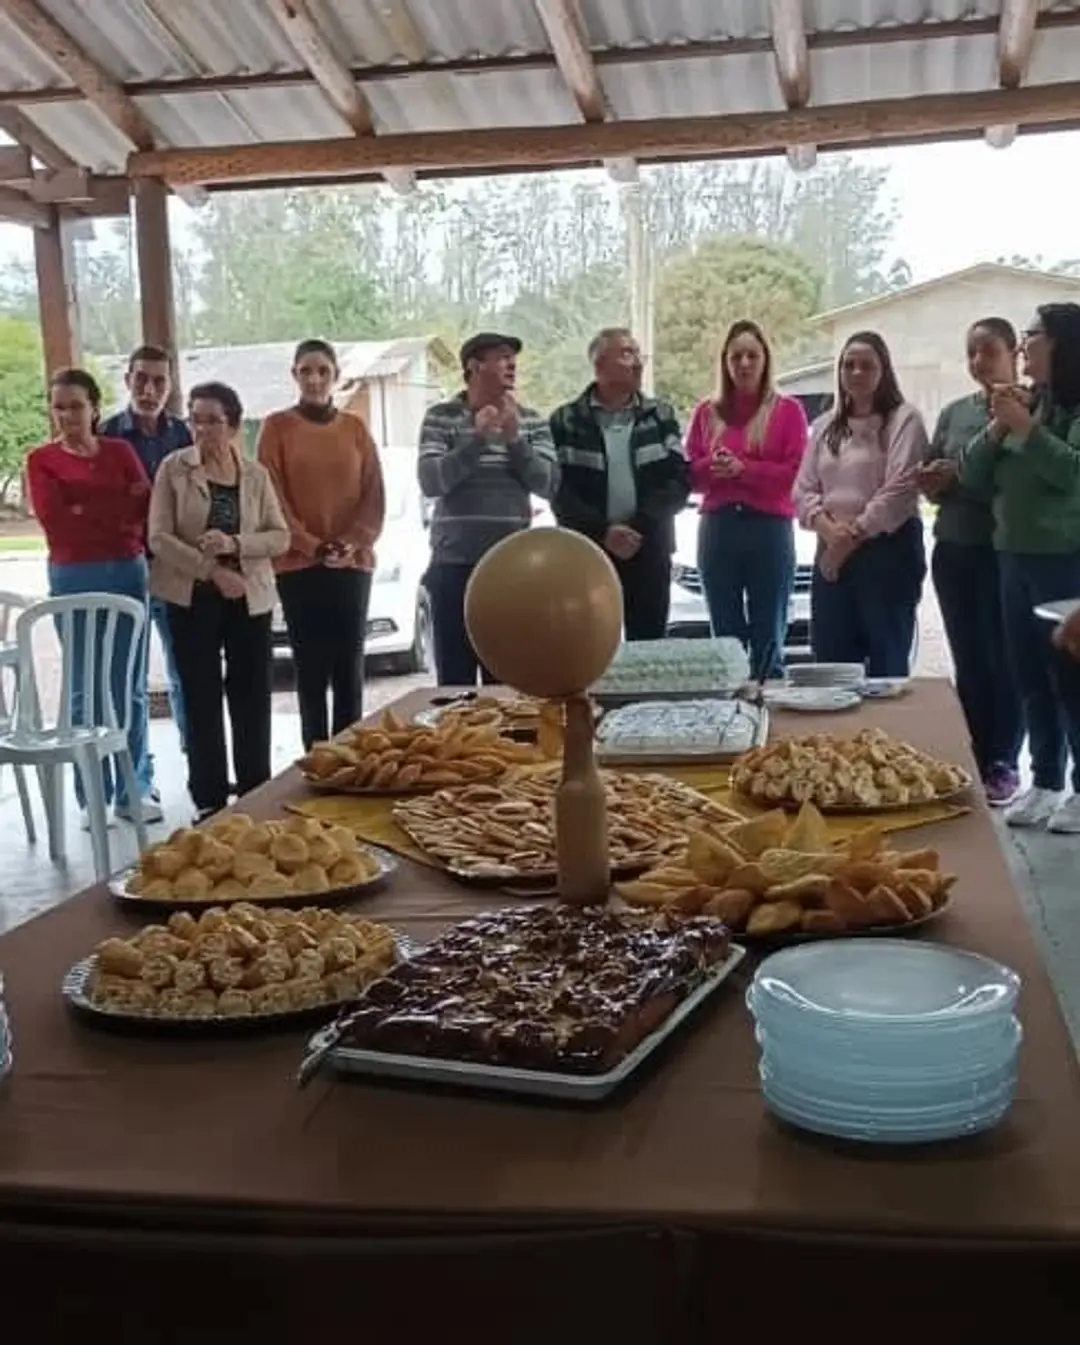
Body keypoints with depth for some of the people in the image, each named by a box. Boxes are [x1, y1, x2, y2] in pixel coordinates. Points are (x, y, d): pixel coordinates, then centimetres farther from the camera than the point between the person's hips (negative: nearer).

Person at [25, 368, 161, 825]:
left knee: (130, 687, 6)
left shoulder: (120, 451, 9)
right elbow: (55, 520, -10)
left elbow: (145, 506, -1)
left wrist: (85, 512, -10)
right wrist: (118, 510, -7)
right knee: (85, 689, 2)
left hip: (127, 572, 2)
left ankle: (134, 789, 14)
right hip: (73, 578, -2)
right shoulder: (41, 460, 2)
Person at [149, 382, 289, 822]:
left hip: (250, 598, 2)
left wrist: (236, 545, -17)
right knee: (201, 700, 4)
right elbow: (159, 538, -8)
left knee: (252, 699, 5)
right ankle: (209, 799, 12)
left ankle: (256, 795, 16)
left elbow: (280, 537, 1)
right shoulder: (174, 468, -2)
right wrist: (211, 570, -16)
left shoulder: (255, 474, 4)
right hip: (192, 598, -2)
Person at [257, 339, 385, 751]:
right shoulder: (277, 427, 2)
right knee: (311, 666, 0)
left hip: (353, 563, 2)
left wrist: (353, 543, -9)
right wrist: (312, 546, -12)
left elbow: (374, 494, 6)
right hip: (297, 565, -2)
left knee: (350, 665, 3)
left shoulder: (355, 428, 9)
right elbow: (273, 497, -3)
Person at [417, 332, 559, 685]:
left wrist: (514, 439, -12)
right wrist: (477, 439, -18)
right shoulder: (440, 418, 0)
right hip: (454, 565, -2)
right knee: (455, 679, 1)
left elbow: (549, 485, -2)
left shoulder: (531, 422, 8)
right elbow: (430, 481, -12)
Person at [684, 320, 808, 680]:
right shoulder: (707, 412, 11)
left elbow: (797, 473, -5)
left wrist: (744, 469, -14)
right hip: (717, 530, 3)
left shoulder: (788, 410, 3)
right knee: (725, 637, 6)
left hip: (770, 530, -3)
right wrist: (711, 466, -11)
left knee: (768, 639, 4)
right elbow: (690, 475, 10)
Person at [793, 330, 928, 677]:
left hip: (887, 550, -5)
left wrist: (854, 536, -13)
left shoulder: (903, 419, -2)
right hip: (832, 554, 6)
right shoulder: (824, 426, 17)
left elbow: (899, 491, -13)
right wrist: (829, 529, -10)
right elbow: (804, 490, 9)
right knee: (830, 664, 8)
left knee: (887, 663, 0)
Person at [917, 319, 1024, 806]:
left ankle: (1004, 765, 10)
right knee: (967, 661, 9)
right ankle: (973, 760, 18)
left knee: (1004, 660, 0)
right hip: (954, 551, 5)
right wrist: (932, 482, -6)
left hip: (1004, 552, -5)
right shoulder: (953, 412, 12)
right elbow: (933, 484, 17)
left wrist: (961, 476, -17)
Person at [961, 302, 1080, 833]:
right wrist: (998, 426, -5)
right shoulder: (1024, 402, 11)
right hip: (1014, 557, 7)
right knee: (1031, 677, 10)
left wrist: (1024, 427, -17)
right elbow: (971, 478, 9)